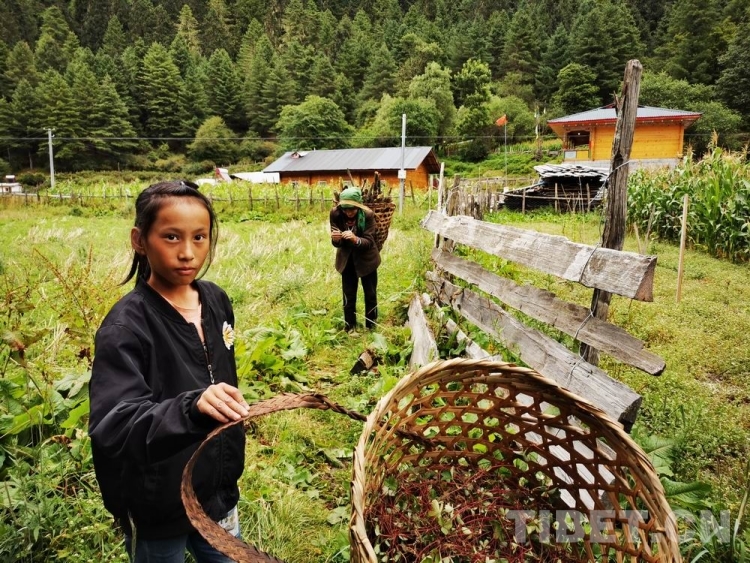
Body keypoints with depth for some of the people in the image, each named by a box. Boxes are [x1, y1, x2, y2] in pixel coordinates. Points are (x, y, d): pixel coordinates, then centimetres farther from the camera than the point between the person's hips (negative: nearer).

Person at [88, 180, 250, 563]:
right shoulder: (126, 327, -23)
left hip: (217, 491, 6)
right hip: (158, 509, -5)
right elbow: (112, 427, -31)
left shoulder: (216, 301, -4)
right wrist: (191, 408, -48)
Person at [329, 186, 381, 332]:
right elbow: (337, 243, -12)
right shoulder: (335, 213, -18)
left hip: (366, 259, -1)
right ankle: (349, 328, 23)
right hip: (347, 259, 2)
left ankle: (371, 327, 28)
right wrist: (335, 239, -37)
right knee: (348, 296, 8)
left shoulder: (368, 215, -24)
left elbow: (369, 242, -25)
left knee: (370, 294, 11)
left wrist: (356, 239, -45)